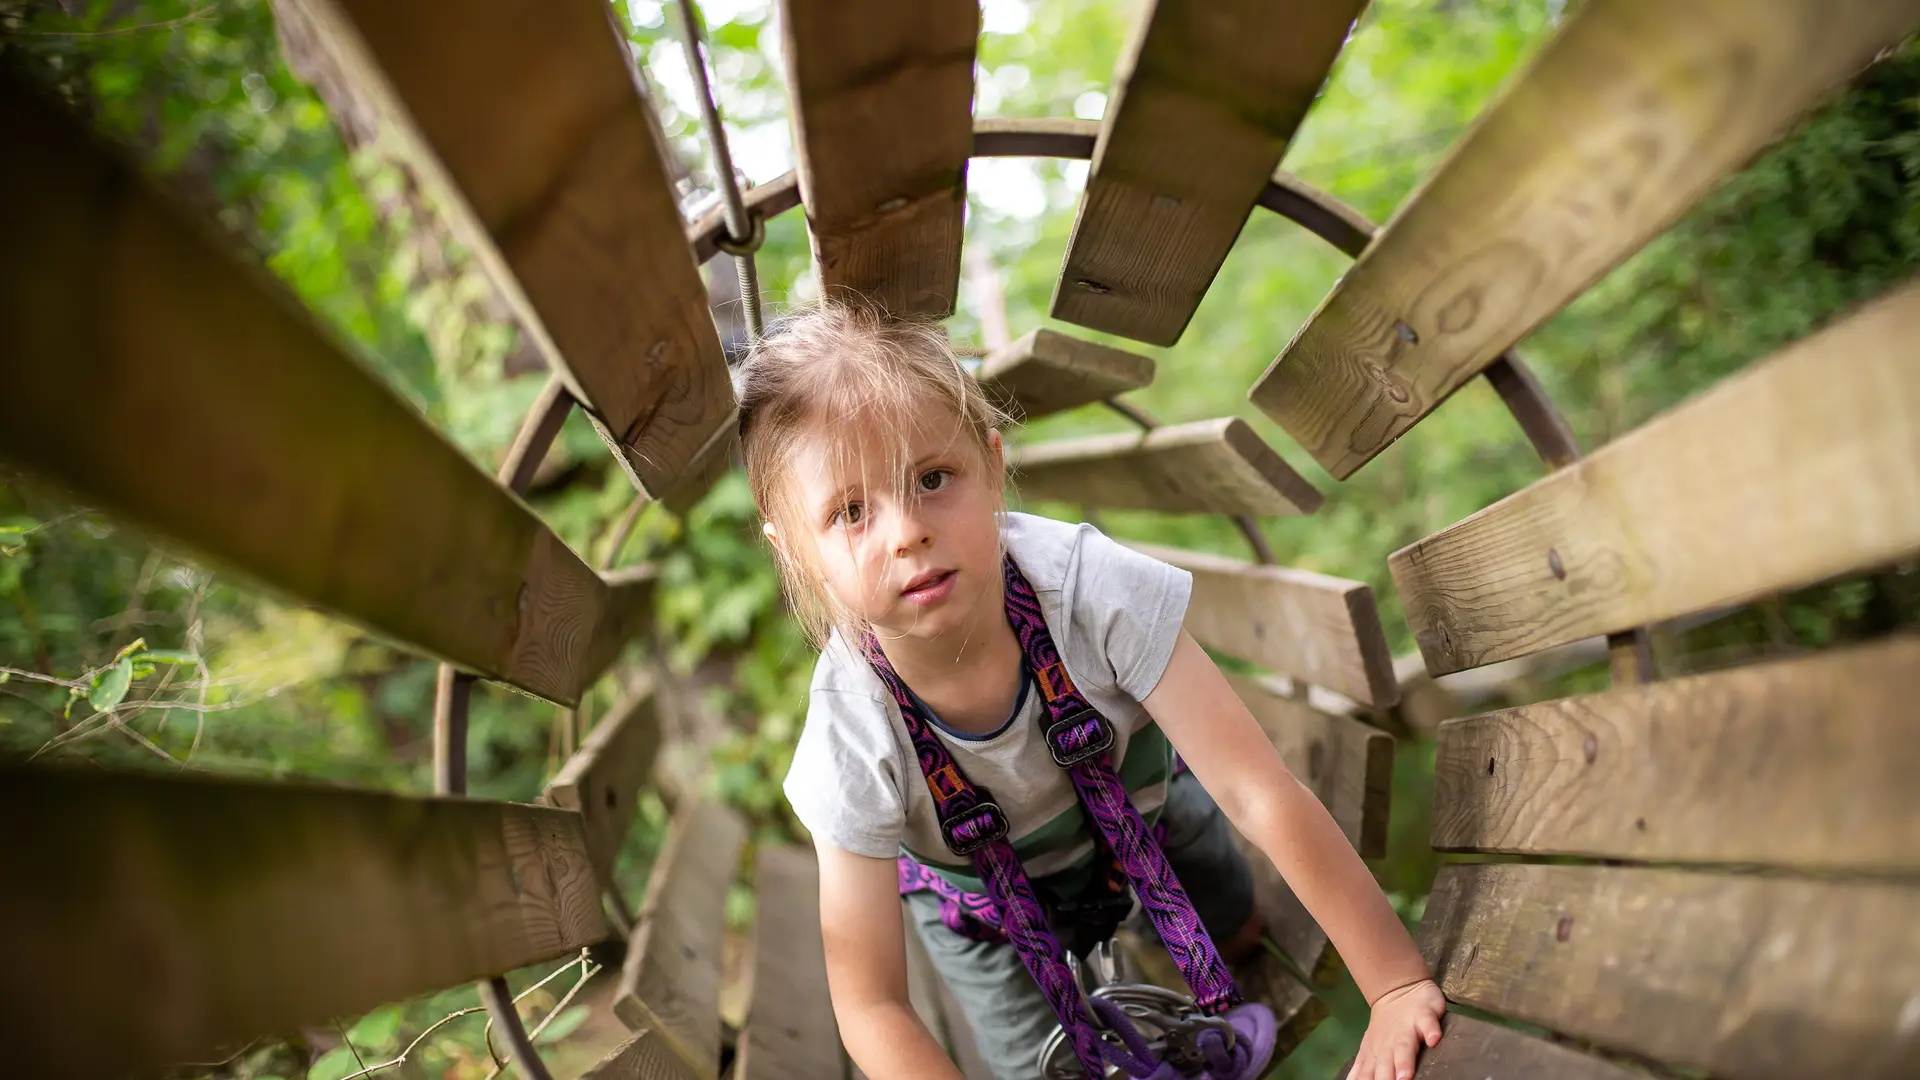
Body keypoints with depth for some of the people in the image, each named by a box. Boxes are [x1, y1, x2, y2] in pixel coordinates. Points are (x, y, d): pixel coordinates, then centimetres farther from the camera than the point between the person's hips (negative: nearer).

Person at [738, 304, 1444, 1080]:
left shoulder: (1088, 588, -41)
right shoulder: (853, 746, -38)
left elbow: (1263, 796, -36)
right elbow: (871, 1005, -26)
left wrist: (1399, 984, -35)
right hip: (981, 894, -1)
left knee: (1234, 937, 22)